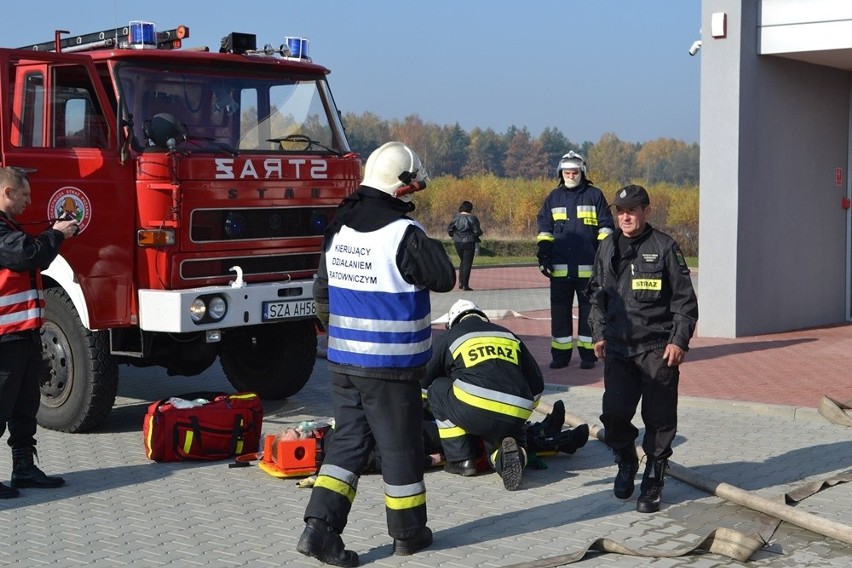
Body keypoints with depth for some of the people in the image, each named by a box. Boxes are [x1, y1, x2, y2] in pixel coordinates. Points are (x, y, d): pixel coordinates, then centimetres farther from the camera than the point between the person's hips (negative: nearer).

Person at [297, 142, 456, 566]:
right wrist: (431, 249, 9)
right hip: (391, 366, -6)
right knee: (400, 447, 8)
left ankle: (319, 526, 3)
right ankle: (408, 532, 22)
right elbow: (444, 279, -8)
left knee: (348, 441, 13)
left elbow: (322, 293, 13)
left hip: (343, 361, 6)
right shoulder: (404, 234, -18)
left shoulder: (338, 230, 6)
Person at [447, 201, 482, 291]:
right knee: (467, 263, 3)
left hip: (458, 242, 4)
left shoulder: (456, 217, 0)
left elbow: (449, 230, 0)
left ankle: (460, 282, 13)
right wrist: (480, 232, 10)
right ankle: (465, 285, 2)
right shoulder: (471, 218, -11)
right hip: (469, 242, -4)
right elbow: (477, 232, -12)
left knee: (462, 261, 22)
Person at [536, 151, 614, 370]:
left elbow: (605, 227, 4)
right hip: (560, 267, 2)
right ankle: (560, 354, 12)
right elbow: (544, 228, 12)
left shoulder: (594, 196, 3)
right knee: (560, 311, 5)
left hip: (587, 267, -2)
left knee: (588, 310, 4)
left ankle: (588, 354, 11)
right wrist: (543, 254, 3)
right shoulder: (554, 197, 11)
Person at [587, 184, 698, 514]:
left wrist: (679, 340, -8)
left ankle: (653, 480, 16)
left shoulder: (664, 247, -2)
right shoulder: (607, 249, 11)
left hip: (658, 349, -3)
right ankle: (626, 461, 20)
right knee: (613, 413, -8)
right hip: (618, 348, 3)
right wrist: (598, 334, 13)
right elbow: (596, 295, 21)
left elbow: (685, 299, -2)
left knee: (659, 419, 2)